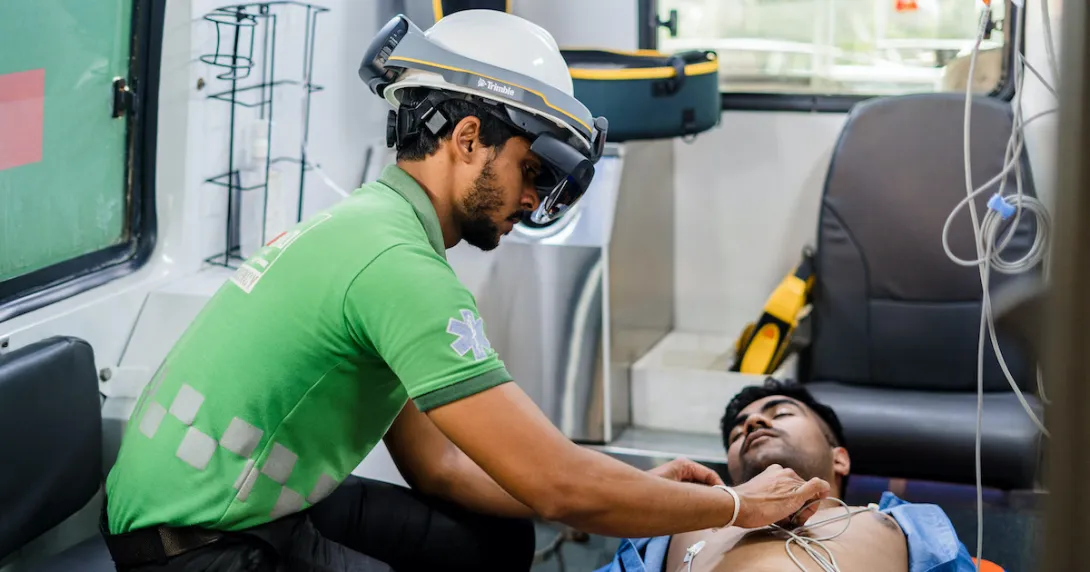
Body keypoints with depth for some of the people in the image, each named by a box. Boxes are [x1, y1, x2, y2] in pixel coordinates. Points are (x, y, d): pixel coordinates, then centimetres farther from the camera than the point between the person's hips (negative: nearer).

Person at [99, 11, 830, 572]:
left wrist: (643, 493, 7)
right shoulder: (399, 262, -21)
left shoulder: (367, 222, 11)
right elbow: (557, 484, -23)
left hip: (260, 507, 10)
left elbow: (436, 464, 11)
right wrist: (738, 506, -8)